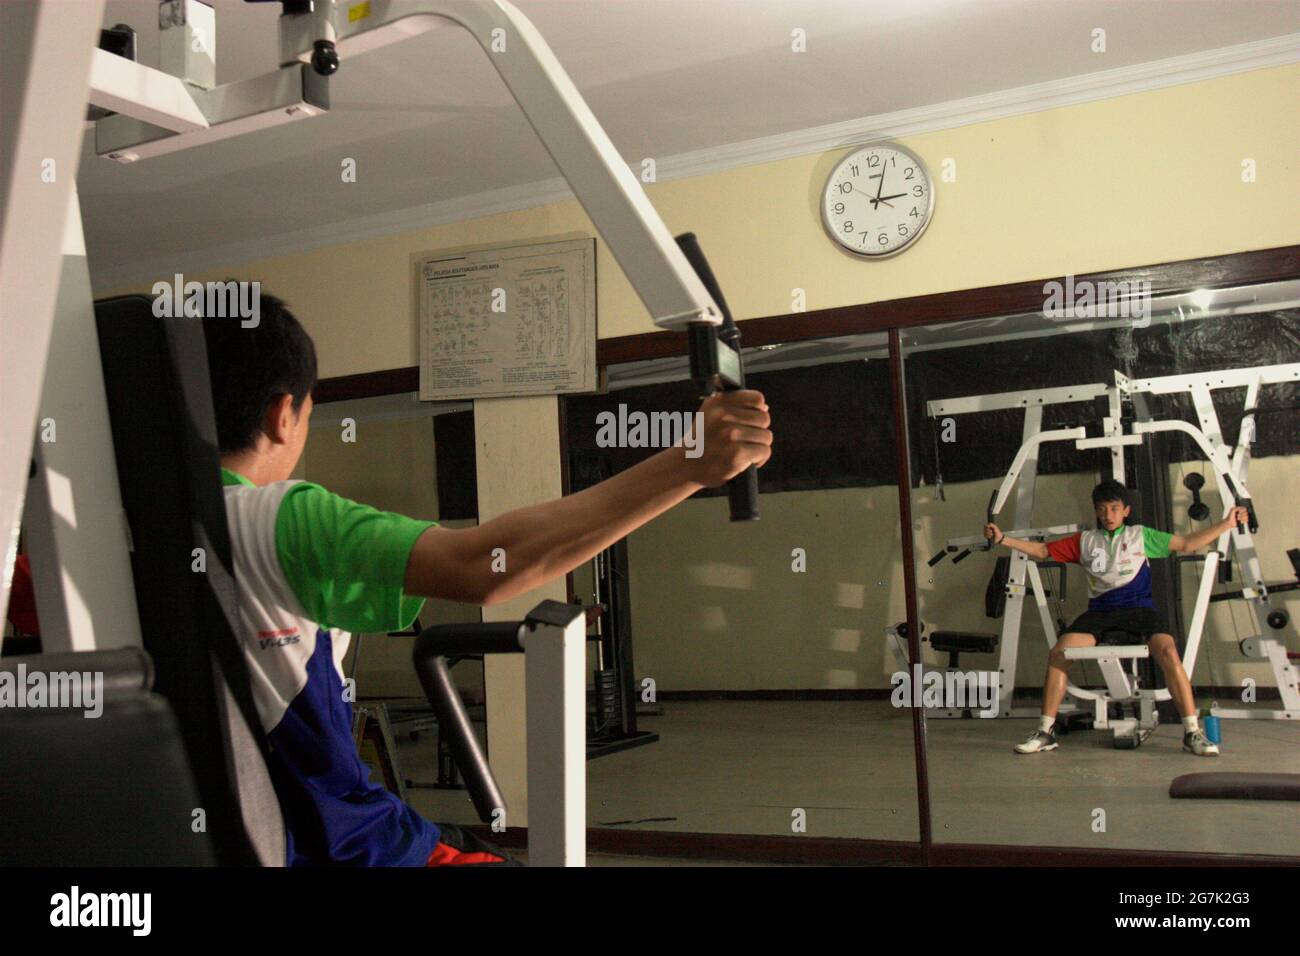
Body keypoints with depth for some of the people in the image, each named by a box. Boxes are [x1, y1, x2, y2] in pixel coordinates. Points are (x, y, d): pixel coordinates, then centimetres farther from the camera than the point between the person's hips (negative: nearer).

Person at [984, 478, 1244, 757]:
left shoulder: (1141, 535, 16)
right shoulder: (1085, 541, 19)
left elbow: (1187, 543, 17)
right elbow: (1041, 550, 20)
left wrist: (1227, 523, 11)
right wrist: (1003, 539, 11)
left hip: (1138, 607, -1)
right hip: (1100, 611, 1)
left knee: (1168, 651, -30)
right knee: (1057, 654, -21)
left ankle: (1193, 733, -20)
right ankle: (1045, 732, -12)